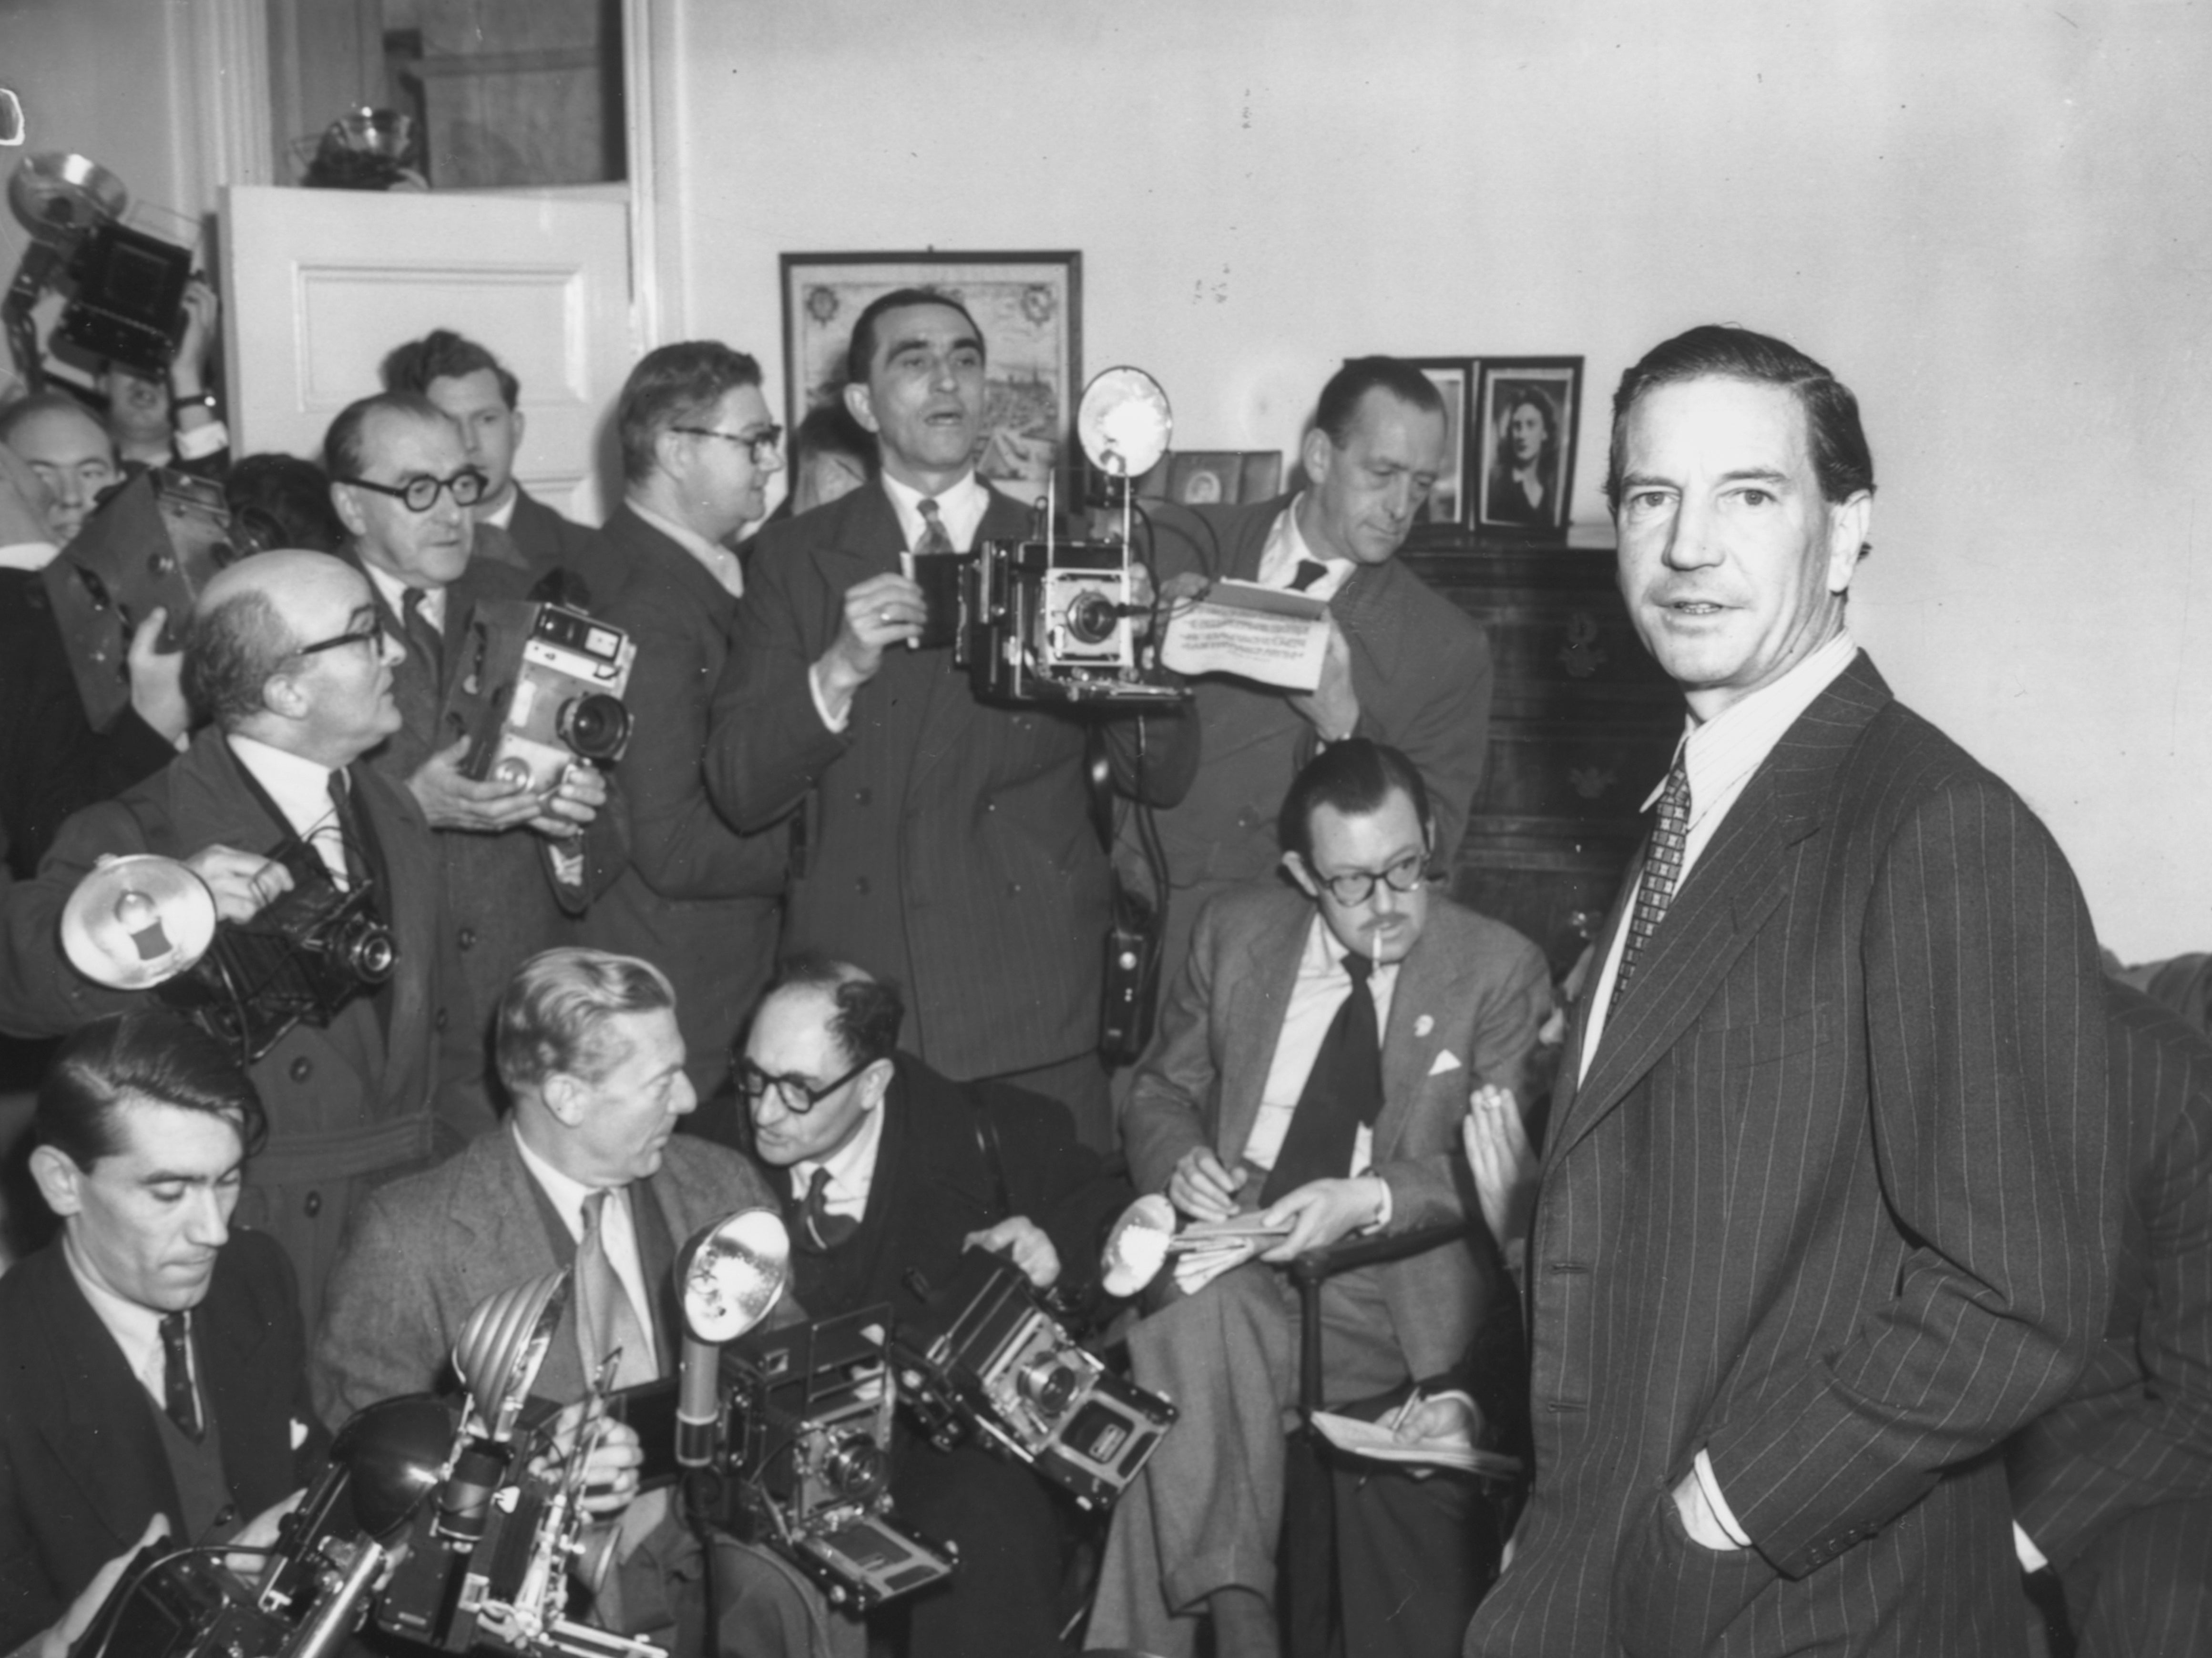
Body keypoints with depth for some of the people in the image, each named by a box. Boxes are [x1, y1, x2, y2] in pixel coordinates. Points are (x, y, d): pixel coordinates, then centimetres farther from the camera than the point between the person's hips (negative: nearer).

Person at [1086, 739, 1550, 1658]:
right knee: (1193, 1322, -32)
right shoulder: (1235, 932, 9)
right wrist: (1179, 1160, -7)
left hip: (1390, 1287, -3)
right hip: (1235, 1245, 4)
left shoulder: (1502, 969, 0)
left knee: (1193, 1344, -31)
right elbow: (1160, 1089, 17)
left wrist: (1372, 1200, -20)